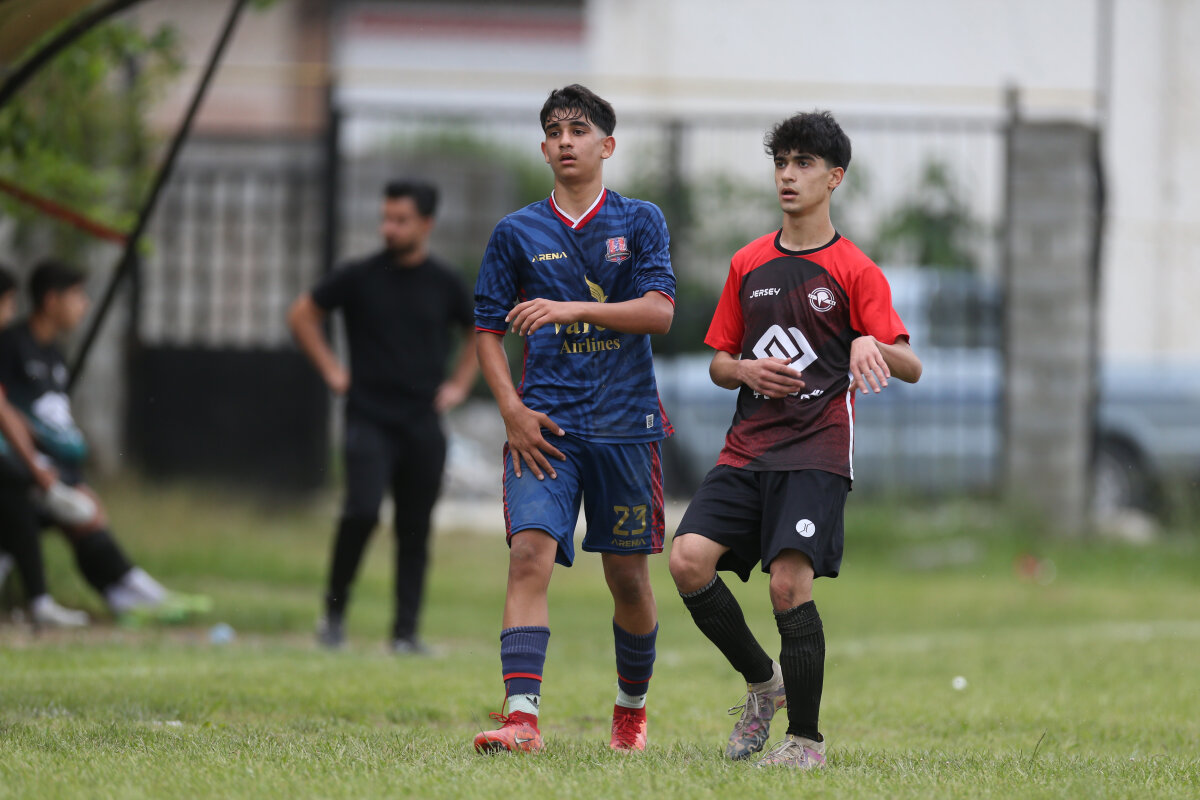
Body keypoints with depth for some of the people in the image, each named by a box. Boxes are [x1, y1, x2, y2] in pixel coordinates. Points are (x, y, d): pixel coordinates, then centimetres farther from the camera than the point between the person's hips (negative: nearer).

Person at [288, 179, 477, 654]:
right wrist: (331, 371, 6)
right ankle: (335, 609, -1)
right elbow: (302, 315, 12)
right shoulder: (359, 277, 0)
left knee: (415, 530, 3)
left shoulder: (444, 285, 6)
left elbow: (478, 334, 24)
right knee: (362, 511, -19)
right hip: (369, 417, -2)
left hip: (423, 425, 2)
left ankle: (406, 632, 9)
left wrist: (459, 384, 12)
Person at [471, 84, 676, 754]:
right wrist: (513, 410, -3)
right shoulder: (517, 233, 9)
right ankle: (522, 717, -26)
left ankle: (632, 709, 29)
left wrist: (572, 308, -21)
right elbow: (488, 329, 11)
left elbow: (660, 311, -8)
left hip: (625, 422, 0)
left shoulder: (640, 221, 5)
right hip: (545, 423, 0)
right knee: (530, 554, -18)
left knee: (628, 576, 7)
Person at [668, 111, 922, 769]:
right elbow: (718, 362, 20)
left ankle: (806, 738, -2)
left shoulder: (854, 270, 0)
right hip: (748, 446, 5)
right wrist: (746, 370, -3)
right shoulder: (748, 264, 14)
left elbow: (910, 367, -7)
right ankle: (762, 681, 10)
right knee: (688, 559, -13)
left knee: (790, 583, -17)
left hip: (818, 449, -5)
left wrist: (870, 345, -29)